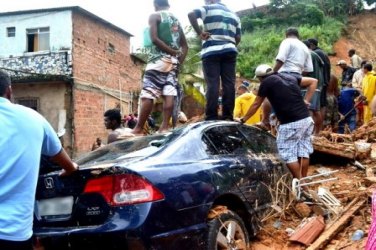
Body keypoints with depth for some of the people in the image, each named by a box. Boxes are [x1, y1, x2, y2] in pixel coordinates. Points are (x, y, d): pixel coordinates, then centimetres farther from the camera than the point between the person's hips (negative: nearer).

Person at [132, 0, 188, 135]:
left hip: (158, 59, -6)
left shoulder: (154, 16, 2)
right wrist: (179, 61, 10)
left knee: (147, 94, -8)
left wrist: (173, 52, -10)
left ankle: (139, 128, -10)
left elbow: (154, 38, -12)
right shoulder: (176, 20, 22)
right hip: (173, 61, 6)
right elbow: (185, 45, 18)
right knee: (169, 94, -4)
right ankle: (165, 126, -12)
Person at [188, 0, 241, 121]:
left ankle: (211, 118, -12)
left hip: (211, 51, -4)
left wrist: (199, 33, -6)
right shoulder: (234, 15, 24)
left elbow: (191, 14, -10)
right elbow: (238, 37, 15)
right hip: (230, 51, 4)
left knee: (213, 84, -8)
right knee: (229, 84, 1)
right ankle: (228, 117, -2)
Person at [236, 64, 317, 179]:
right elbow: (313, 81, 22)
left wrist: (243, 119, 23)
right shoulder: (289, 77, 18)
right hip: (306, 119, 7)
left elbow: (256, 104, 11)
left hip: (290, 124, -7)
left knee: (288, 155, 1)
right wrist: (306, 100, 15)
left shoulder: (266, 82, 2)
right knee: (304, 151, 13)